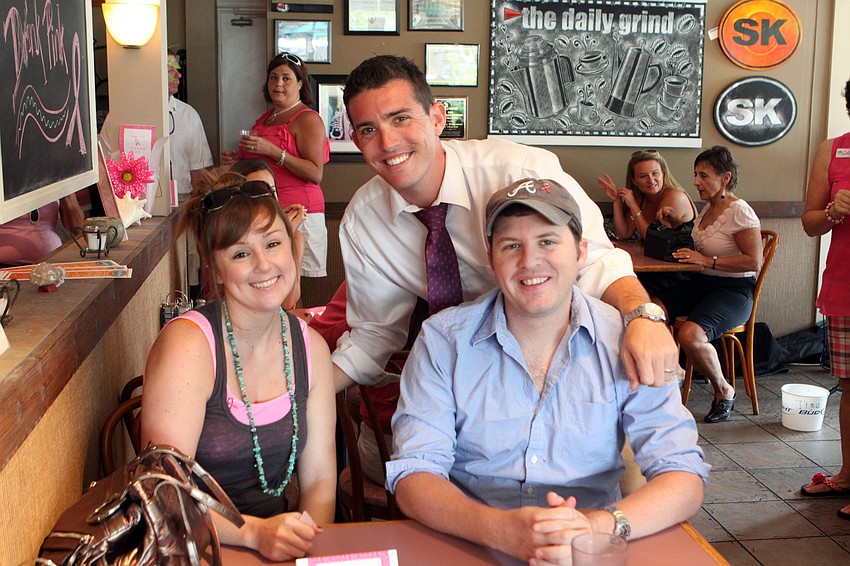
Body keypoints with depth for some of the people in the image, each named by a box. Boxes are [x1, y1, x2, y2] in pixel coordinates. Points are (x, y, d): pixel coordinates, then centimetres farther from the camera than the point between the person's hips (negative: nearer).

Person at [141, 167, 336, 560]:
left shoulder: (310, 348, 3)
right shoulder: (188, 344, -12)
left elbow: (319, 478, 6)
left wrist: (307, 542, -12)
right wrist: (255, 532, -28)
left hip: (277, 546, 4)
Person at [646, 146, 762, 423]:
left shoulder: (740, 212, -11)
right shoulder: (708, 208, 14)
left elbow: (754, 262, -19)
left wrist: (707, 260, -22)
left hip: (732, 291, -8)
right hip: (698, 284, 8)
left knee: (691, 335, -34)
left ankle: (724, 391, -5)